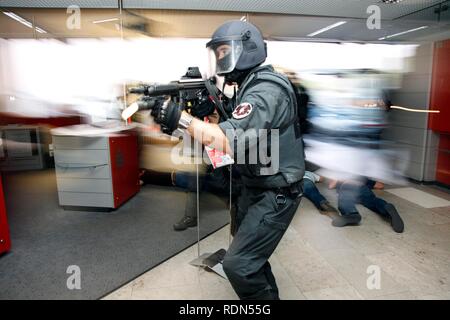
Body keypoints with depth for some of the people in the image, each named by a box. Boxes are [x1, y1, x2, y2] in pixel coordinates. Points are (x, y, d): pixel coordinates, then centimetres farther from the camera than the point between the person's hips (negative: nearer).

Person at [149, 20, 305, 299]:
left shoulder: (266, 90, -24)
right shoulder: (252, 85, 9)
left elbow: (232, 142, -35)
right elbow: (228, 126, 10)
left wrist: (180, 118, -36)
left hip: (276, 195, -10)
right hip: (256, 188, 10)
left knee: (238, 264, -8)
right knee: (247, 247, 26)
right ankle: (268, 293, 49)